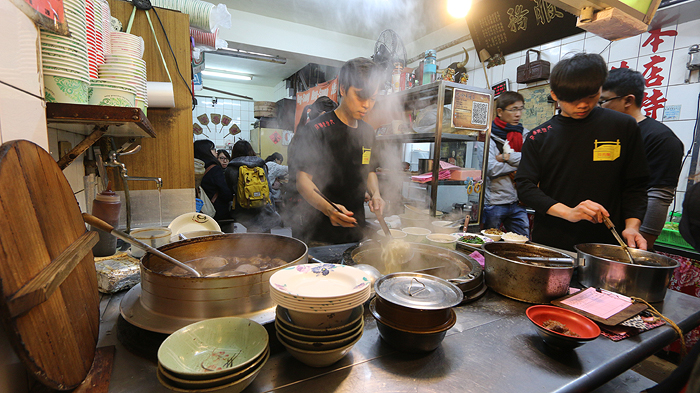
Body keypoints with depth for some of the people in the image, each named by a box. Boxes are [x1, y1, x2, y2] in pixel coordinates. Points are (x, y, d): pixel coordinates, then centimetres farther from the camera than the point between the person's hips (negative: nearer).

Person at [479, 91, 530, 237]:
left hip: (517, 203, 5)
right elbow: (491, 169, -17)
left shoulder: (524, 135, 9)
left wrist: (506, 157, -14)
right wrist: (518, 165, -8)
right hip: (494, 202, -4)